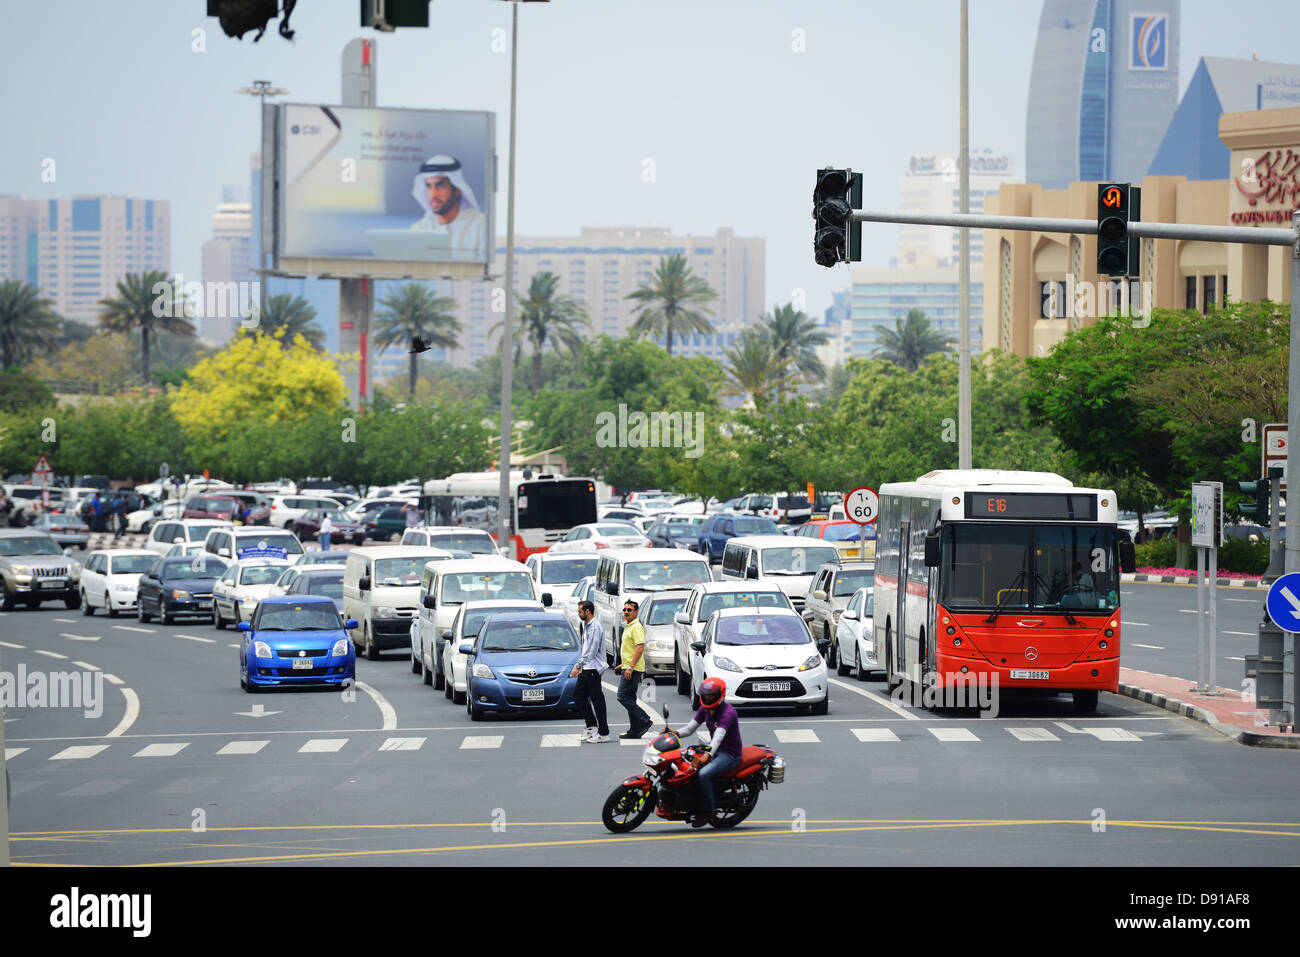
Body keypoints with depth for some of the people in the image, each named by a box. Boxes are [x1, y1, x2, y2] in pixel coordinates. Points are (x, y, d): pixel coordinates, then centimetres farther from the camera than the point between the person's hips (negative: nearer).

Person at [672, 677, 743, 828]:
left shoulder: (728, 712, -23)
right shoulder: (705, 709, 3)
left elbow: (718, 736, -36)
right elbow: (690, 729, 4)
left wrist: (707, 755, -50)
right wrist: (675, 734, -17)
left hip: (730, 754, -9)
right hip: (713, 748, 9)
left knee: (703, 774, -30)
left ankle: (707, 811, -15)